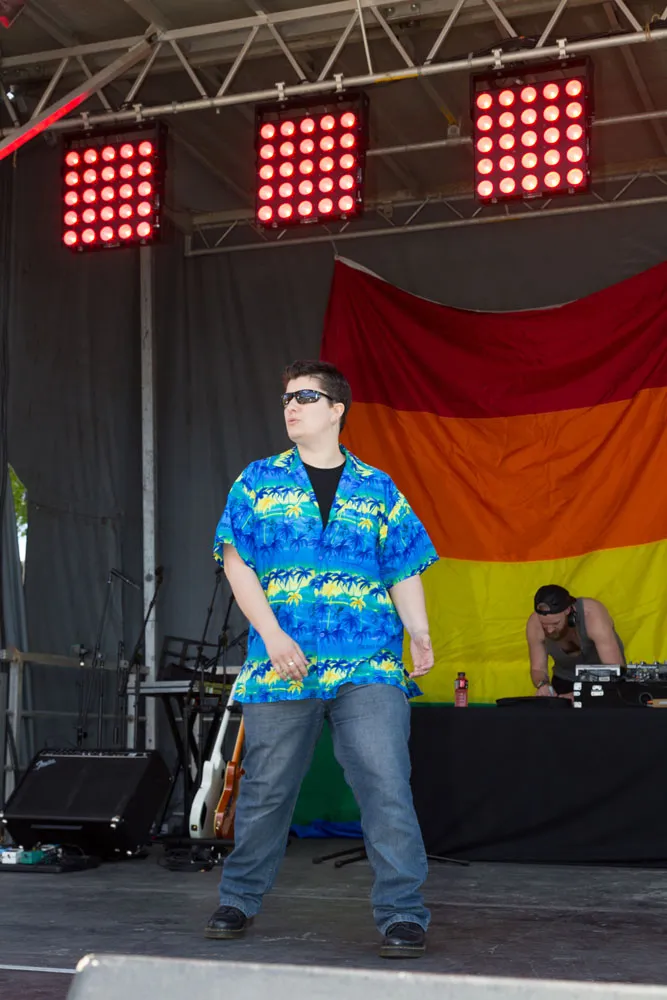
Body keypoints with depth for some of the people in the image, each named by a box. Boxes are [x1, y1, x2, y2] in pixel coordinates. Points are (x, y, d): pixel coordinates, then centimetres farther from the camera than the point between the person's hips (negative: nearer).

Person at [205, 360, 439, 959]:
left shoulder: (378, 489, 11)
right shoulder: (259, 482, 10)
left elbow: (406, 572, 11)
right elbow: (236, 562, 3)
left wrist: (420, 636, -6)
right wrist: (272, 634, -10)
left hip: (369, 668, 0)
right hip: (280, 665, 1)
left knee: (386, 785, -11)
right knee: (266, 789, 9)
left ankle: (403, 915, -3)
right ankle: (239, 899, 28)